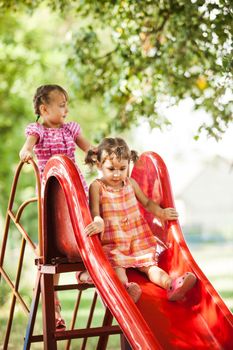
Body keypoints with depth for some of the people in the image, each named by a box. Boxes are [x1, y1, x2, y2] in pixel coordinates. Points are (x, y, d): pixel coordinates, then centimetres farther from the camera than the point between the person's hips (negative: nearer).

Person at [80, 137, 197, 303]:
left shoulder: (130, 183, 10)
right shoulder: (97, 187, -3)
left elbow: (147, 203, 22)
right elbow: (94, 212, -12)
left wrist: (161, 212, 5)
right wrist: (98, 222, -35)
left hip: (137, 238, 5)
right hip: (112, 243, -4)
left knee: (150, 265, -14)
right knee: (117, 267, -30)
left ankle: (172, 285, -35)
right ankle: (125, 288, -58)